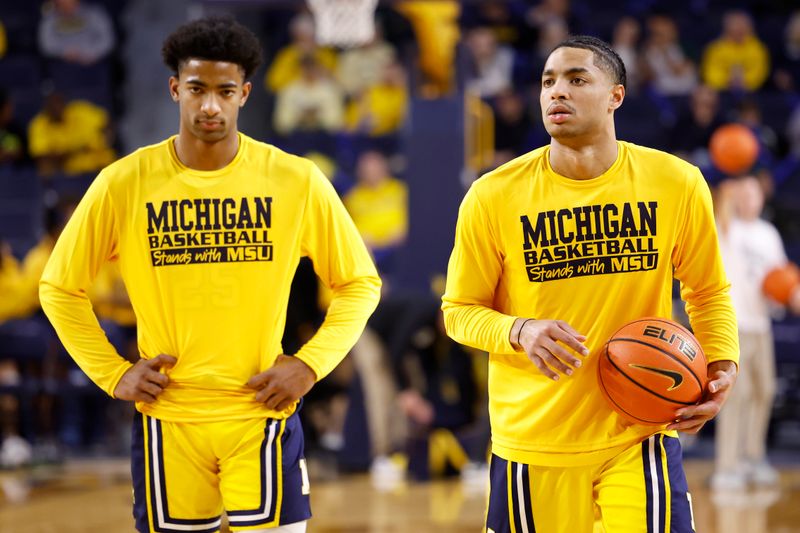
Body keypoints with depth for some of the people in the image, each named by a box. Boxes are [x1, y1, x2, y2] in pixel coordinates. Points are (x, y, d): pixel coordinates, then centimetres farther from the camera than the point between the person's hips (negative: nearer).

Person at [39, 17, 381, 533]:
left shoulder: (297, 181, -4)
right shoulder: (123, 184, -4)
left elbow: (360, 283, 6)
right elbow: (59, 288, 7)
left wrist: (309, 365, -6)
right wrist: (112, 374, -1)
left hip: (262, 413, -1)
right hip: (168, 421, 1)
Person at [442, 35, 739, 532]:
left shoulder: (678, 184, -3)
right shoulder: (495, 196, -6)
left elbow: (709, 292, 10)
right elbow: (460, 309, 1)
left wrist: (721, 365, -7)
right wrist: (519, 332, -19)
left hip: (640, 436, 0)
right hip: (532, 442, 0)